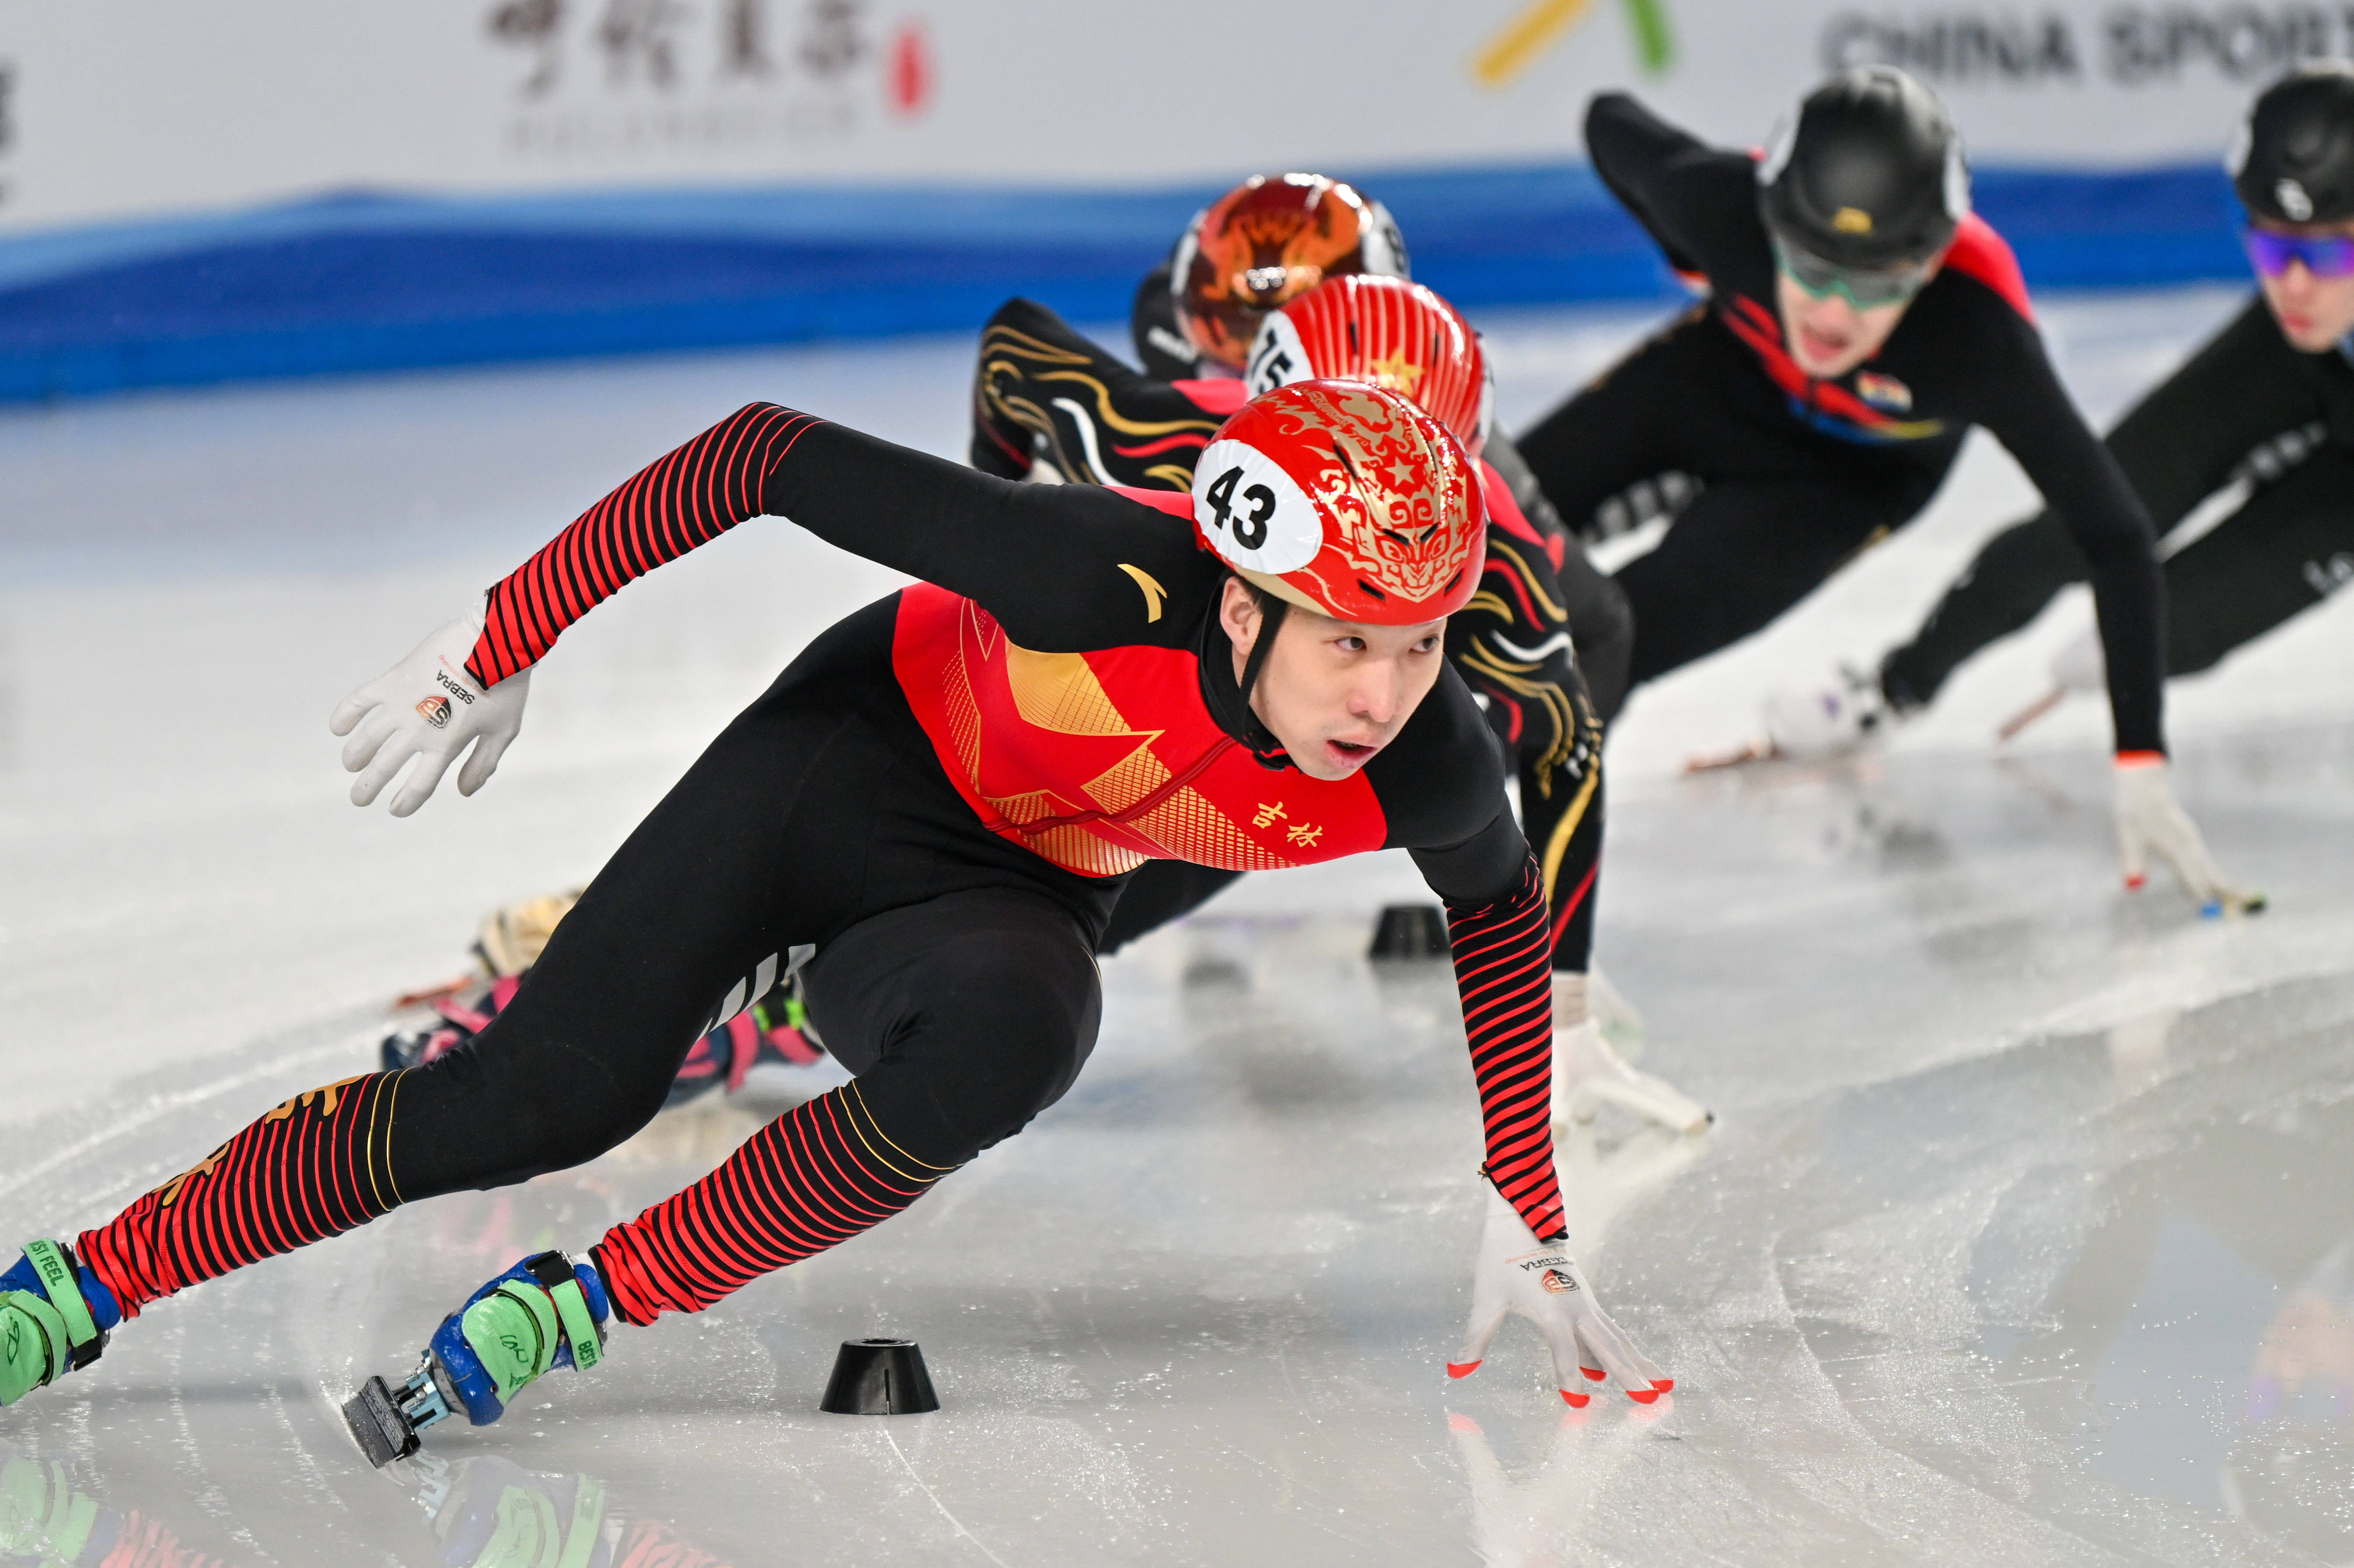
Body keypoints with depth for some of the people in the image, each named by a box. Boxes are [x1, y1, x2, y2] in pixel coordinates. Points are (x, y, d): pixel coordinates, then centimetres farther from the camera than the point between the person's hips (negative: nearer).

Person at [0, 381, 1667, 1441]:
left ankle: (594, 1303, -19)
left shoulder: (1434, 775, -26)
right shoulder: (1110, 579, -38)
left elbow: (1507, 910, -1)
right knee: (545, 1096, -12)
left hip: (1011, 897, 2)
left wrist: (1525, 1214, 5)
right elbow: (765, 457, -28)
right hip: (861, 741, -2)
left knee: (1012, 1035, -33)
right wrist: (503, 640, -21)